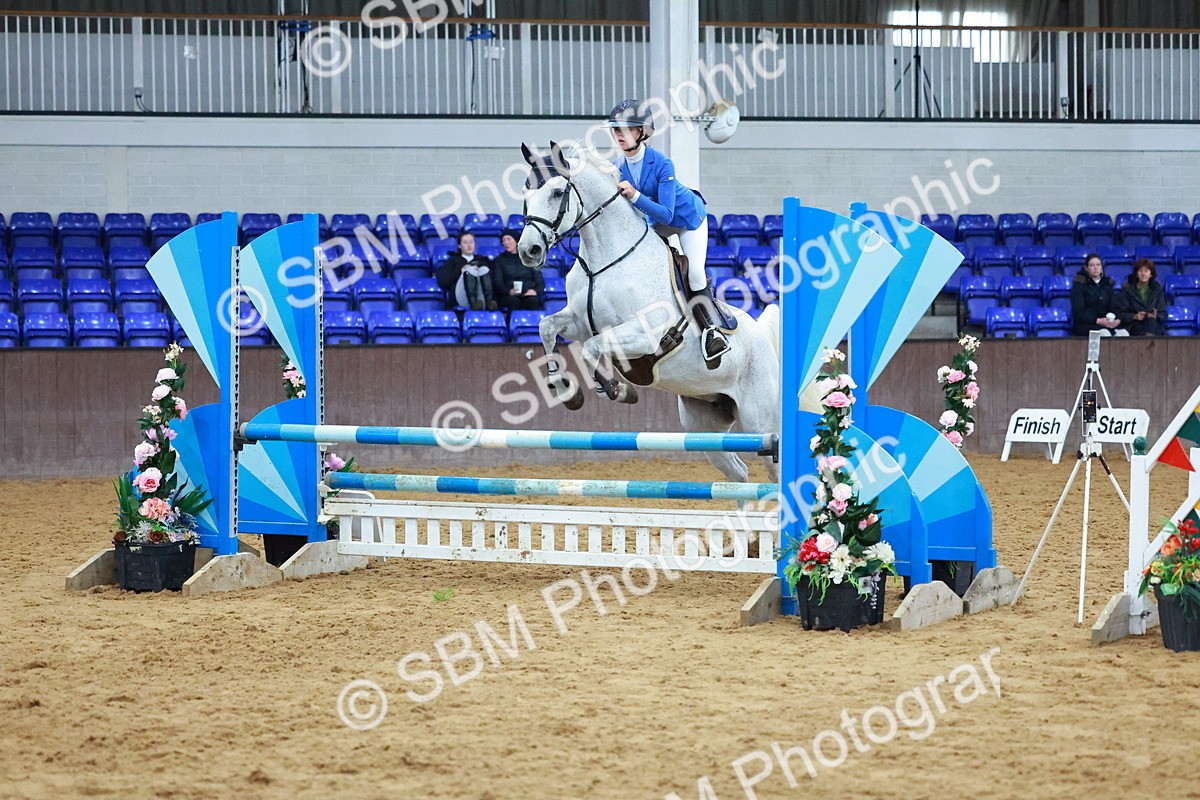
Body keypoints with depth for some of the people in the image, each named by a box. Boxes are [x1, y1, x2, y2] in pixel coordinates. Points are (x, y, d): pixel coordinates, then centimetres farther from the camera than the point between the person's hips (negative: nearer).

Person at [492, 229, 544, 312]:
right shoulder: (498, 261, 21)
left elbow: (540, 281, 16)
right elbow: (497, 283, 6)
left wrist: (536, 291, -9)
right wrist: (509, 291, -17)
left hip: (529, 294, 1)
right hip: (509, 295, -1)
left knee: (533, 301, -35)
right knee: (513, 301, -37)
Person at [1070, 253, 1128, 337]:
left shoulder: (1107, 283, 19)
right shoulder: (1079, 284, 3)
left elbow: (1115, 306, 11)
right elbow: (1078, 311, -7)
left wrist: (1117, 319, -13)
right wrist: (1098, 321, -20)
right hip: (1085, 324, -4)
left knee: (1124, 333, -28)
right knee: (1105, 333, -36)